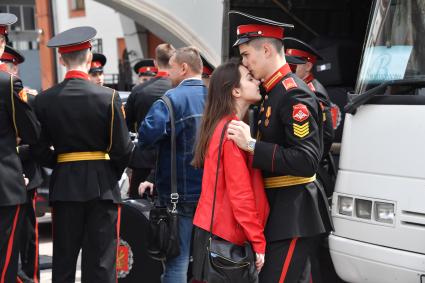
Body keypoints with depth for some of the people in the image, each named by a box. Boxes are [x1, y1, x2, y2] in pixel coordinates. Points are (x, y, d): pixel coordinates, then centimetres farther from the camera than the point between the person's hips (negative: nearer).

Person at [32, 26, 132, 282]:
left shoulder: (45, 99, -4)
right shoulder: (108, 97, -10)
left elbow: (40, 149, -1)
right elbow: (122, 148, -8)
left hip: (64, 185, 2)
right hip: (102, 185, -2)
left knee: (63, 261, 12)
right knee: (100, 262, 4)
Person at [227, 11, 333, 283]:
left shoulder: (294, 94, -17)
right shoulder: (273, 92, 12)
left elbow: (307, 162, -24)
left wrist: (251, 145, -24)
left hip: (294, 212, -10)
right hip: (282, 208, 10)